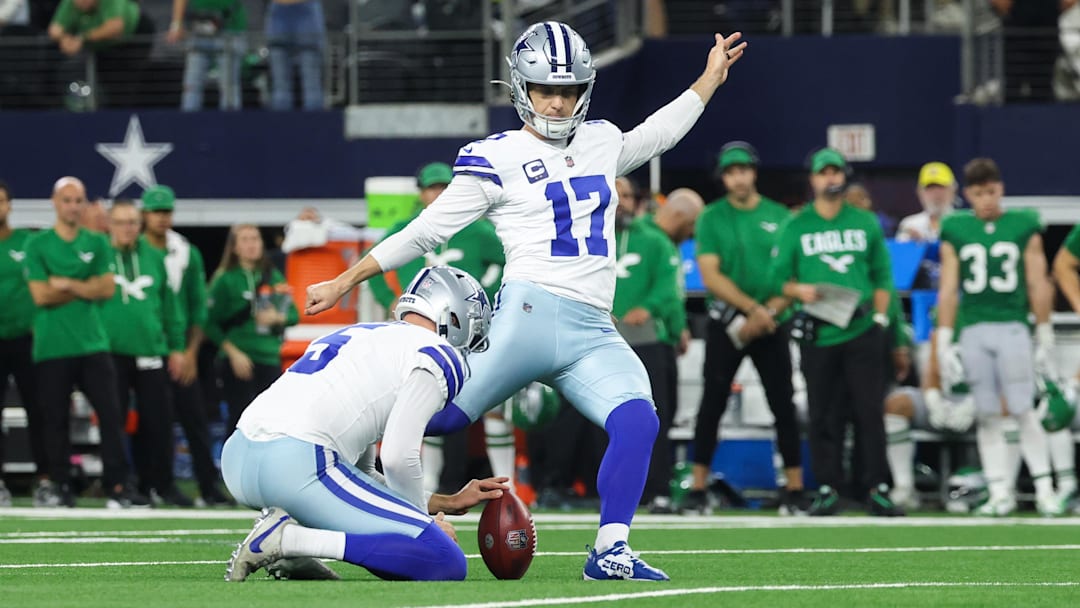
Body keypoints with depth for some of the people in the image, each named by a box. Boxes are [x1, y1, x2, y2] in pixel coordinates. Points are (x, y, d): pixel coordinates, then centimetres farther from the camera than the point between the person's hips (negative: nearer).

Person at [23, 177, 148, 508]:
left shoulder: (97, 243, 11)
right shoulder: (37, 245, 2)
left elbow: (107, 289, 0)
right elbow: (41, 295, -8)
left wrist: (66, 284, -6)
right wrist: (86, 288, -3)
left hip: (93, 344, 2)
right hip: (52, 346, -2)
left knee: (111, 414, -5)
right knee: (56, 419, 1)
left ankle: (118, 486, -6)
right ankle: (59, 486, 9)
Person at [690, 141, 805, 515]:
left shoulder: (779, 217, 6)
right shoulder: (712, 218, 2)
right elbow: (711, 276, -7)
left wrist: (768, 313, -12)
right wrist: (753, 308, -16)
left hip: (771, 327, 1)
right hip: (726, 325, -1)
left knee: (784, 407, -2)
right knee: (713, 405, -3)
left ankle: (795, 491, 2)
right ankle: (698, 489, 1)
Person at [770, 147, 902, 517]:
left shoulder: (866, 223, 12)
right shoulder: (796, 227, 9)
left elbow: (882, 275, 14)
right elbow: (779, 278, 8)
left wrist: (880, 316, 4)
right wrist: (799, 290, -12)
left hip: (862, 333, 0)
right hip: (818, 333, 0)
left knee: (869, 411, -5)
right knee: (823, 414, 0)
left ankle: (877, 488, -3)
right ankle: (828, 489, 6)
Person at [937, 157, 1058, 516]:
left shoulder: (1024, 227, 5)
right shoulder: (955, 231, 8)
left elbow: (1037, 286, 7)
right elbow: (948, 291, 9)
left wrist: (1045, 335, 6)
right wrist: (944, 343, 6)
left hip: (1013, 328, -2)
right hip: (973, 332, 2)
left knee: (1023, 412, -6)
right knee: (987, 416, 2)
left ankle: (1044, 489, 0)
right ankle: (1000, 493, 6)